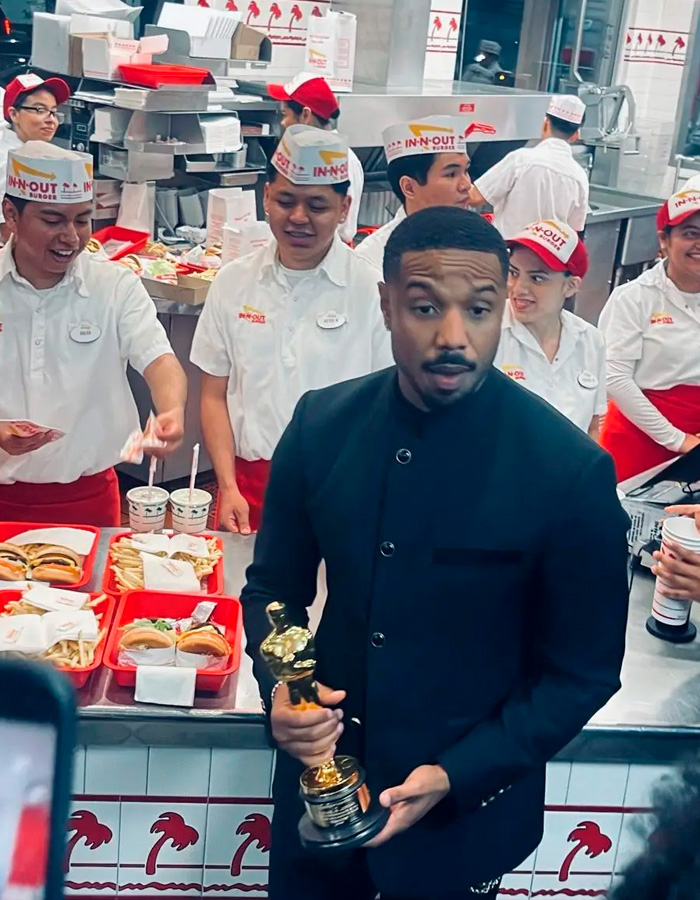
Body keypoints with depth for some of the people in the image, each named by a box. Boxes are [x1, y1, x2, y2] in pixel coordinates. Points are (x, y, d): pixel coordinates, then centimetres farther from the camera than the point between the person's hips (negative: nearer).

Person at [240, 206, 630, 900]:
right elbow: (274, 584, 3)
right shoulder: (323, 425, -9)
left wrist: (458, 776, -16)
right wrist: (280, 690, -14)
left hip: (465, 813, -3)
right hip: (322, 770, 3)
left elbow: (582, 670, -10)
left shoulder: (570, 471, -19)